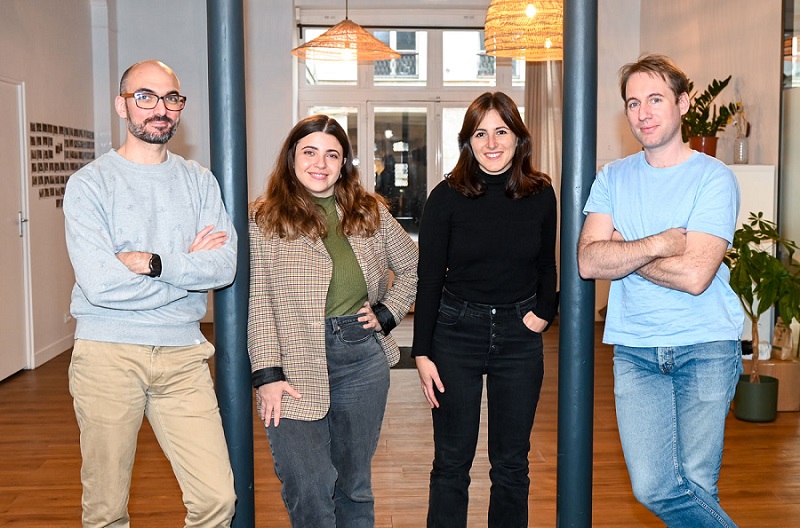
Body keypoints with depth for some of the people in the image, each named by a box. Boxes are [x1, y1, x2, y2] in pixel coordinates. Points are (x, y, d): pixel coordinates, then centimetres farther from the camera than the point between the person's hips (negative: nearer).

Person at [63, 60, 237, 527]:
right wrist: (189, 266, -6)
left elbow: (225, 266, -4)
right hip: (108, 353, -2)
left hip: (183, 354, 3)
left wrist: (153, 262, -14)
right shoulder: (90, 183, -1)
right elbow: (99, 283, -15)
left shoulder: (199, 182, 10)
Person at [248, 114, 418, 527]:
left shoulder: (370, 213, 9)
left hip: (363, 358, 4)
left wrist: (387, 314, 5)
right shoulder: (264, 219, -2)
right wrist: (267, 373, -13)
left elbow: (413, 267, 19)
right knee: (308, 486, -10)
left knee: (355, 484, 14)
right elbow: (257, 301, -6)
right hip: (297, 365, -3)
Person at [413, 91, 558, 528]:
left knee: (512, 463, 12)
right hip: (456, 332, -2)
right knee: (451, 462, 6)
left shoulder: (540, 195, 1)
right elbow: (429, 279, -5)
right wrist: (422, 353, -7)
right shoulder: (447, 197, -6)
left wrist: (543, 312, -3)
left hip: (519, 335, 2)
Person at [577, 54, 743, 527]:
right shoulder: (613, 179, 7)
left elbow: (694, 275, -16)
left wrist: (621, 252, -6)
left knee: (698, 485, 1)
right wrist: (660, 244, -14)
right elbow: (589, 262, -6)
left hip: (706, 348, -3)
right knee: (653, 488, 1)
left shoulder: (714, 178, -5)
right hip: (635, 351, 3)